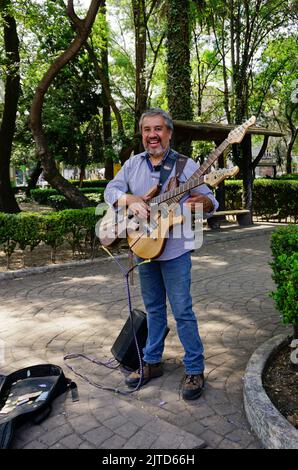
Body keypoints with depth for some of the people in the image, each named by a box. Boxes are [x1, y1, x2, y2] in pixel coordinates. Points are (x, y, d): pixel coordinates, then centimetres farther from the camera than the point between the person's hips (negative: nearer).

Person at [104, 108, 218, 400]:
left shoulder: (186, 165, -5)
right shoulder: (133, 164, 8)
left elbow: (210, 201, -5)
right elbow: (111, 190, 3)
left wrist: (204, 204, -30)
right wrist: (130, 199, -18)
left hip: (175, 249, -4)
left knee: (182, 311, 0)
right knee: (153, 308, 17)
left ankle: (195, 370, 16)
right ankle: (152, 362, 31)